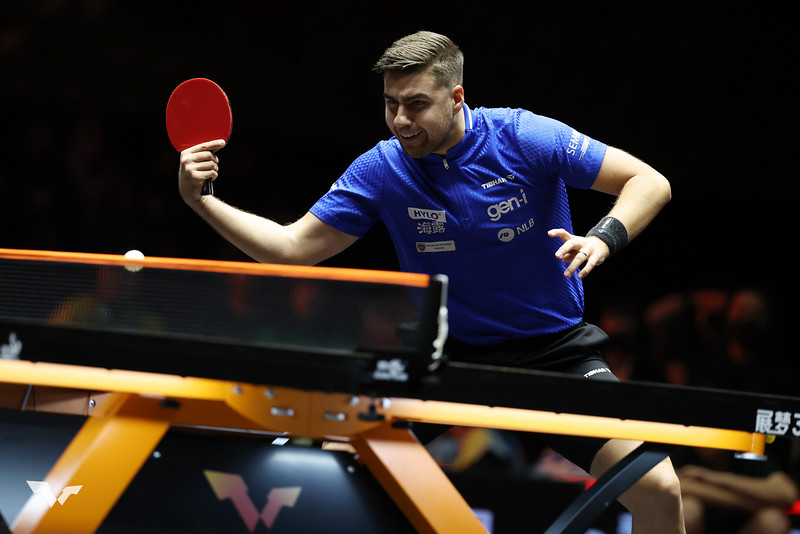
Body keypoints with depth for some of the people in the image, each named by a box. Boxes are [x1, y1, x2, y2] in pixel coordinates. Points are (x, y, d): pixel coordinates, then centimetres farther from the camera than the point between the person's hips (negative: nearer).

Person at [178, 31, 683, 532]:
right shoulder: (380, 170, -8)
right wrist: (204, 201, -15)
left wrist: (603, 239, -31)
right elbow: (292, 248, -2)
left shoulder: (526, 137, -15)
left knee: (657, 488, -18)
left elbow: (650, 183, -13)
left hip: (557, 351, -2)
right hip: (447, 354, 2)